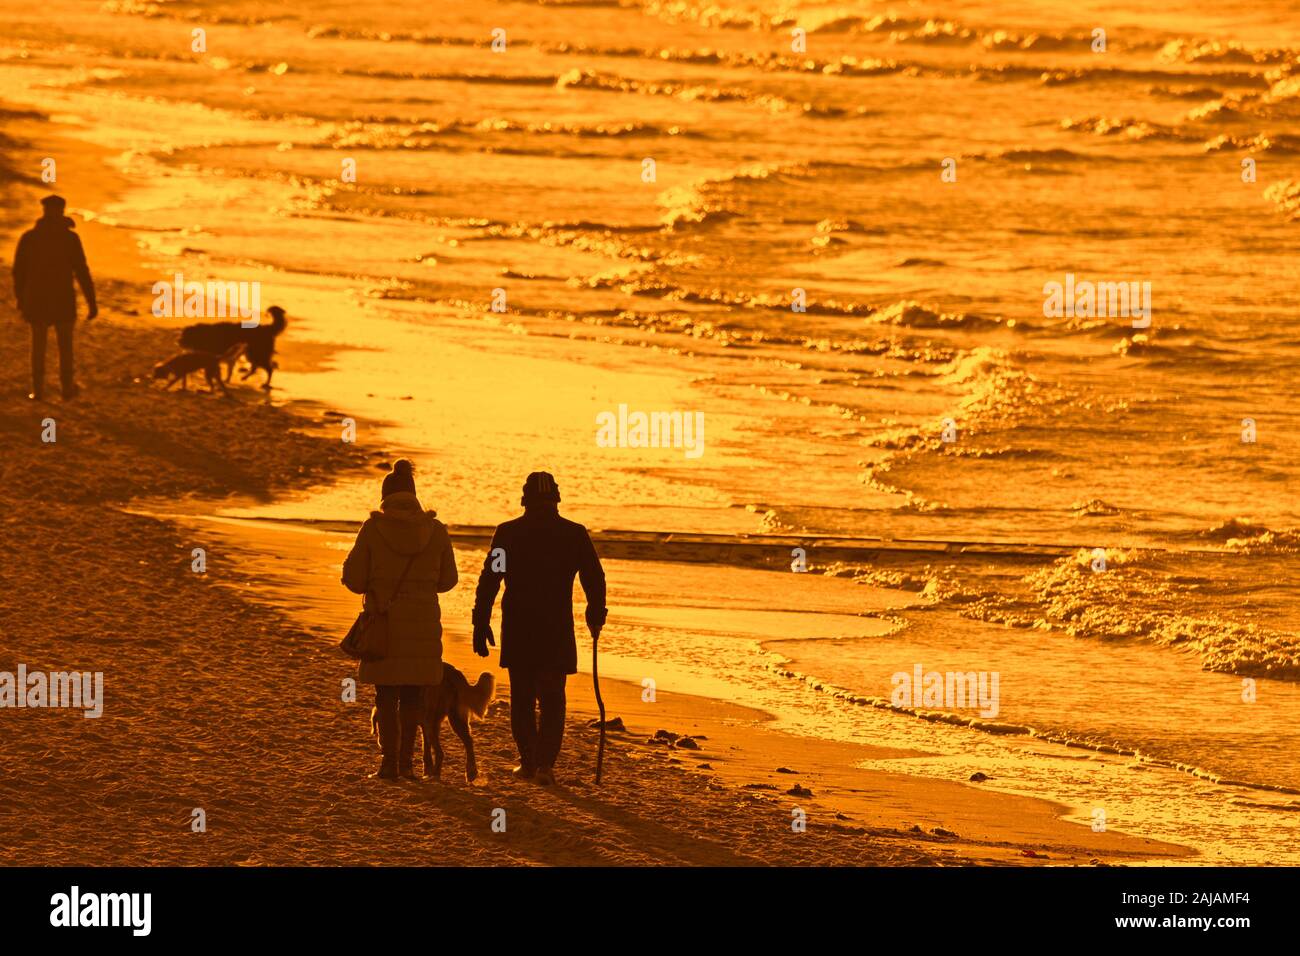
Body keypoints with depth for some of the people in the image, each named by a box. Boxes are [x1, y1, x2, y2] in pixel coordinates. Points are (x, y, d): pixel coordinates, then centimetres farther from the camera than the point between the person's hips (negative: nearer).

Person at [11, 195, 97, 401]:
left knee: (38, 345, 13)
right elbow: (82, 272, -12)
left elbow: (19, 270, 4)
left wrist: (20, 298, 18)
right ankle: (67, 388, 20)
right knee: (65, 345, 15)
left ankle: (38, 390, 11)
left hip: (36, 299, 1)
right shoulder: (70, 238, -10)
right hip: (63, 299, -1)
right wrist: (91, 303, -8)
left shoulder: (29, 237, -3)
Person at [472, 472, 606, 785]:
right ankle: (545, 762, -8)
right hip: (558, 630, 0)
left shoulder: (507, 533, -2)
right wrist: (596, 615, 19)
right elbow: (594, 578, 4)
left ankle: (528, 761, 16)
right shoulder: (575, 534, -1)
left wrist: (481, 623, 0)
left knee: (522, 698, 13)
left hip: (517, 630, 0)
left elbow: (488, 580, -4)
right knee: (552, 699, 5)